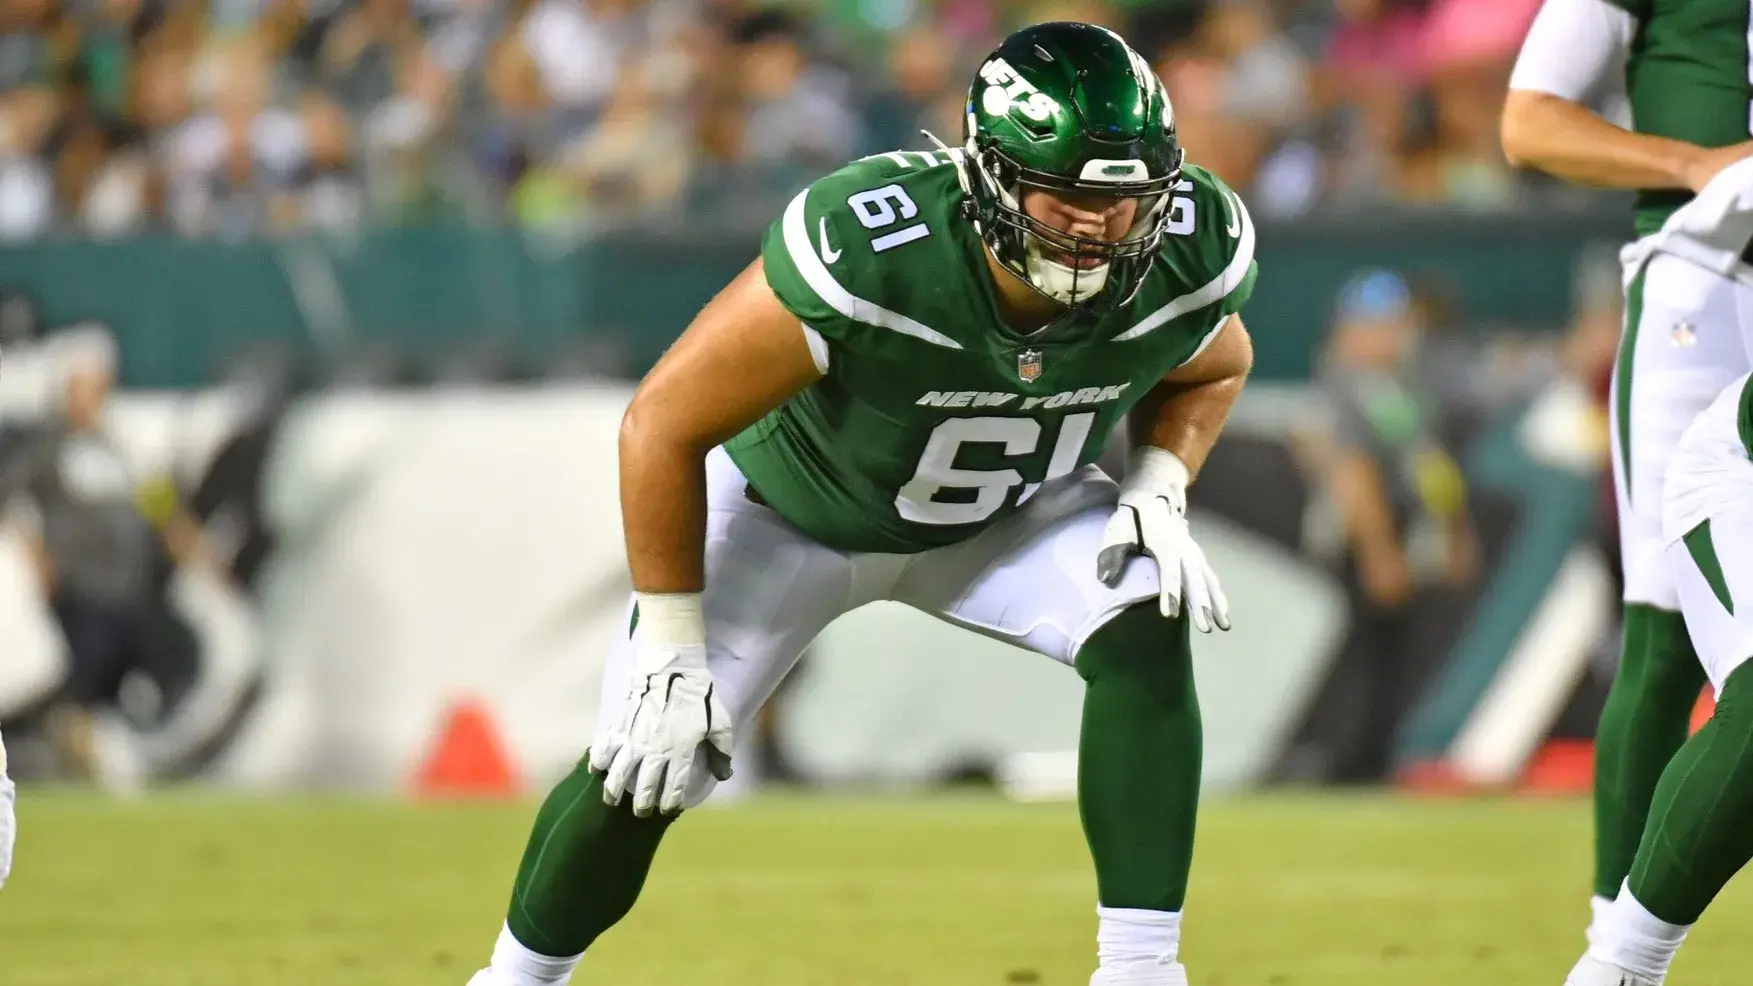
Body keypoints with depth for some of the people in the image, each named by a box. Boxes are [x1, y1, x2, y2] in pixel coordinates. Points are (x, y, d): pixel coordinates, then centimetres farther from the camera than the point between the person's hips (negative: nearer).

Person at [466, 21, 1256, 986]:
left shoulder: (1181, 256, -28)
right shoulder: (865, 252, -41)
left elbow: (1214, 364, 1)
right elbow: (663, 423, -29)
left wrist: (1158, 488, -19)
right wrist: (670, 651, -24)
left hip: (1006, 512, 3)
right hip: (794, 507, -3)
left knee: (1147, 631, -25)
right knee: (640, 774, -8)